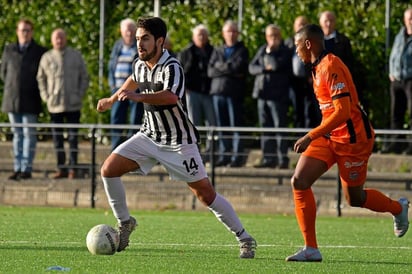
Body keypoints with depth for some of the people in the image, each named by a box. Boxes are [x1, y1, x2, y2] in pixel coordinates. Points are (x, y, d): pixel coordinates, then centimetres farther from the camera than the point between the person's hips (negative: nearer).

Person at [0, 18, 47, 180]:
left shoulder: (40, 52, -1)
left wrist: (36, 89, 3)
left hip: (30, 101, -3)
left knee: (29, 134, -4)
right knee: (17, 134, 7)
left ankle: (27, 168, -3)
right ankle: (17, 168, 9)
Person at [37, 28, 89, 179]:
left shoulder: (76, 55, 4)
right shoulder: (47, 57, 5)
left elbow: (84, 77, 9)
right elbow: (41, 78, 13)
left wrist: (80, 95, -1)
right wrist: (45, 97, 2)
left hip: (73, 104, -1)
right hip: (54, 104, 1)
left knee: (73, 136, -1)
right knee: (57, 137, 3)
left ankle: (73, 168, 2)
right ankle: (61, 168, 9)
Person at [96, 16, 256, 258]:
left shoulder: (172, 68, -24)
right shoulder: (140, 65, 0)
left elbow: (171, 96, -46)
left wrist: (138, 97, -60)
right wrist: (112, 99, 38)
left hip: (178, 142, -7)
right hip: (149, 136, 7)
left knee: (205, 193, -7)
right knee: (109, 170, -8)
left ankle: (245, 240, 5)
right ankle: (125, 223, 10)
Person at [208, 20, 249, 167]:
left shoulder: (242, 51, 7)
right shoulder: (218, 51, 18)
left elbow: (239, 67, -10)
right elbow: (210, 71, 6)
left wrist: (221, 66, -1)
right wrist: (230, 70, -5)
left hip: (235, 92, -4)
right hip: (218, 90, 4)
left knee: (236, 125, -7)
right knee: (222, 126, 3)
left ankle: (237, 156, -6)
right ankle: (224, 155, 7)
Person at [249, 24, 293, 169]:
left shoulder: (286, 51, -1)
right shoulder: (262, 50, 16)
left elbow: (277, 65, -17)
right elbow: (252, 67, 9)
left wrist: (270, 52, -3)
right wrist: (264, 69, -9)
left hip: (278, 95, -6)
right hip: (262, 94, 6)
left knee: (280, 127, -8)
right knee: (266, 128, 6)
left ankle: (283, 158, -7)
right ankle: (268, 158, 9)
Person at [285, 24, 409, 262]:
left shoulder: (331, 67, -21)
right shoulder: (319, 67, 10)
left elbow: (342, 112, -28)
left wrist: (310, 137, -28)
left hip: (352, 137, -9)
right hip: (330, 137, 9)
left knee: (355, 198, 5)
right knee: (299, 181, -9)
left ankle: (398, 208, 37)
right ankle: (311, 249, -7)